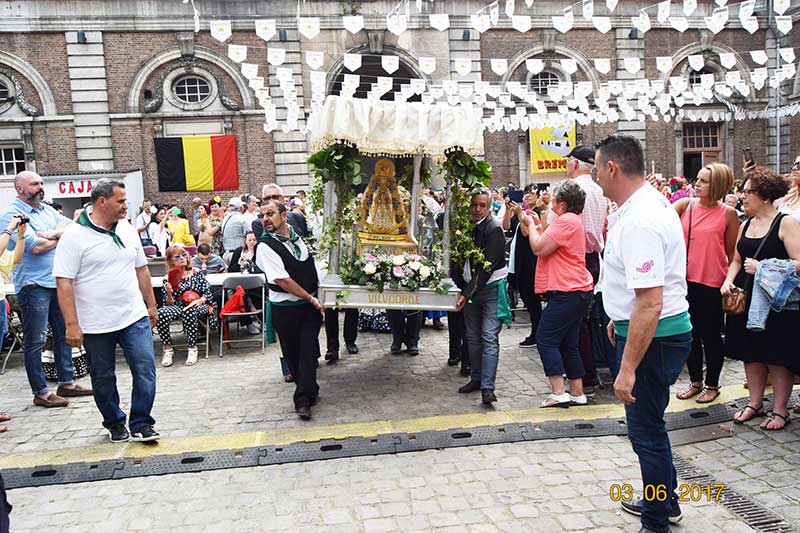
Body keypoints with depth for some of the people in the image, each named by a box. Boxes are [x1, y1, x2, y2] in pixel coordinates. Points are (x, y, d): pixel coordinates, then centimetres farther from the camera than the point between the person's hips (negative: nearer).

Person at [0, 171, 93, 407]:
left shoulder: (47, 210, 14)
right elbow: (36, 246, -20)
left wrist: (52, 233, -15)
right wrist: (60, 237, -3)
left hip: (58, 281, 8)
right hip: (33, 285, -8)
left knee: (63, 333, 14)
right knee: (35, 341, 1)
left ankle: (66, 382, 24)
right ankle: (40, 392, 9)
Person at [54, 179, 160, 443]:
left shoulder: (127, 230, 7)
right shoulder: (74, 236, -10)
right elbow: (64, 282, -13)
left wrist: (151, 305, 16)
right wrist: (72, 325, -16)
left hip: (135, 317, 4)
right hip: (96, 324, -4)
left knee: (145, 369, -3)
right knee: (103, 378, 10)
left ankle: (141, 424, 9)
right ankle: (115, 424, 29)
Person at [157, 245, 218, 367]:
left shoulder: (196, 273, 12)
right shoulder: (168, 279, 11)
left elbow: (208, 294, 8)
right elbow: (169, 304, 6)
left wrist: (200, 300, -12)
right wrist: (169, 293, -13)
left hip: (197, 306, -1)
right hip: (178, 307, 1)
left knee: (189, 311, -39)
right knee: (161, 313, -32)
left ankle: (192, 349, -22)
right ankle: (168, 350, -17)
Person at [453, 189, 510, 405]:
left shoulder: (494, 229, -13)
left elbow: (488, 266, -19)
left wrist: (467, 293, -22)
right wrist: (461, 286, -2)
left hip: (491, 287, -6)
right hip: (469, 288, 6)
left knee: (489, 337, -11)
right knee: (473, 336, 12)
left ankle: (487, 388, -13)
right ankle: (476, 378, 25)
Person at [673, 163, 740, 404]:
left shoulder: (728, 214, -5)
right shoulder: (685, 205, 2)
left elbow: (732, 253, 1)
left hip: (711, 284, -3)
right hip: (685, 280, 3)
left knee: (710, 335, 9)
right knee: (690, 334, 14)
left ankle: (712, 384, 26)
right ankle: (695, 381, 30)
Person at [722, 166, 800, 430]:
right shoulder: (746, 225, 12)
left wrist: (763, 268, -22)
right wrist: (728, 281, 1)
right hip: (746, 300, 7)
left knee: (777, 358, 2)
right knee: (751, 355, 13)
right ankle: (755, 403, 26)